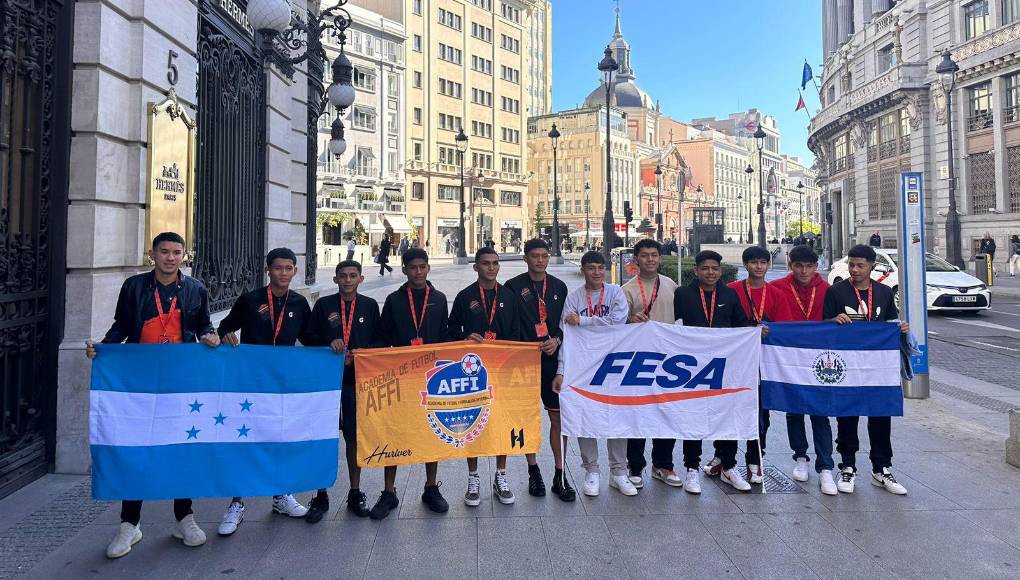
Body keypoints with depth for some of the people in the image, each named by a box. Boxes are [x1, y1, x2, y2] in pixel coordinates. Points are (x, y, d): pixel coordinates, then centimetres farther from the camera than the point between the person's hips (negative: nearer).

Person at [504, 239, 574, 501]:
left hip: (553, 359, 3)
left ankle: (560, 475, 12)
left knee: (559, 417, 1)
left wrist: (557, 340, -7)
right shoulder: (513, 287, -1)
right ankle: (533, 470, 23)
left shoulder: (559, 287, 10)